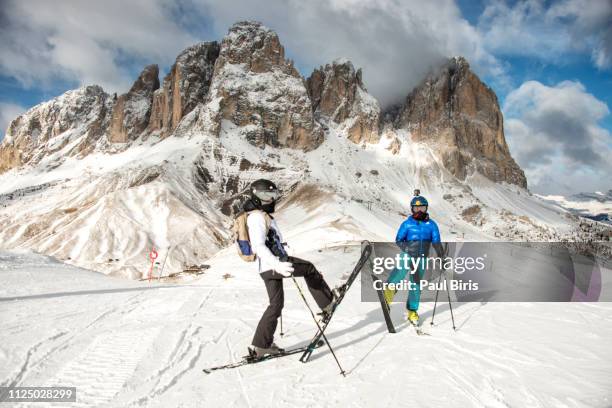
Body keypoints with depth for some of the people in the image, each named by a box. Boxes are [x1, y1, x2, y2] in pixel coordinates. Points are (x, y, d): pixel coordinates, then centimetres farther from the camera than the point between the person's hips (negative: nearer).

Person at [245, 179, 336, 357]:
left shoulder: (261, 215, 18)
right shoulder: (258, 217, -16)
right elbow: (259, 246, -27)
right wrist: (277, 265, -39)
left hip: (269, 267, 10)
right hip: (273, 265, -10)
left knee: (276, 304, 15)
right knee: (309, 269, 6)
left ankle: (261, 345, 20)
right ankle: (328, 301, 20)